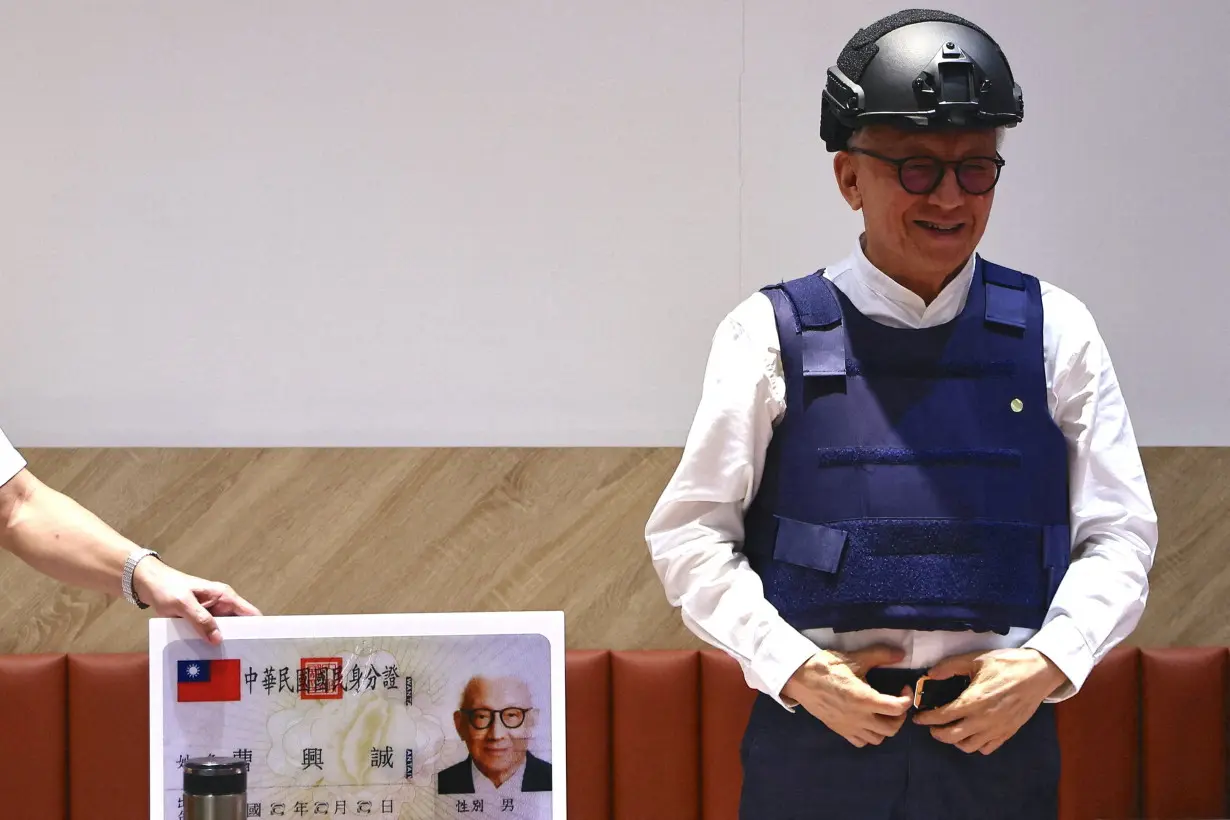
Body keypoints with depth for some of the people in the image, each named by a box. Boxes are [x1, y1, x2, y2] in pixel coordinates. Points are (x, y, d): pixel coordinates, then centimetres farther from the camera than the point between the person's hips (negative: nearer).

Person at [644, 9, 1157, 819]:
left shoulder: (1052, 331, 5)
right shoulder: (774, 335, 0)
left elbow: (1118, 536, 7)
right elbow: (689, 534, 0)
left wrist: (1046, 665, -8)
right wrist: (796, 671, -10)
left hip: (999, 731, 2)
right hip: (815, 734, -1)